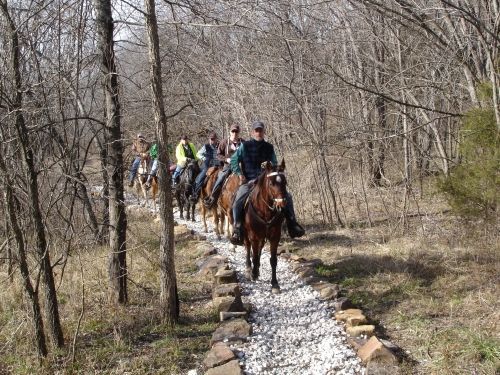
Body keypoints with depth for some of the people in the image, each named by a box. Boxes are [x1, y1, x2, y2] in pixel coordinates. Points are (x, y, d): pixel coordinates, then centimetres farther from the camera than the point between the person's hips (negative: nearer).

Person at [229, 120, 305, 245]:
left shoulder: (269, 147, 9)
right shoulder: (245, 146, 1)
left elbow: (274, 164, 15)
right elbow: (233, 160, 3)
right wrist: (240, 174, -8)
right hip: (248, 181, -3)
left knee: (287, 197, -8)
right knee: (238, 201, -29)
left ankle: (292, 225, 1)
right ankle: (237, 229, -21)